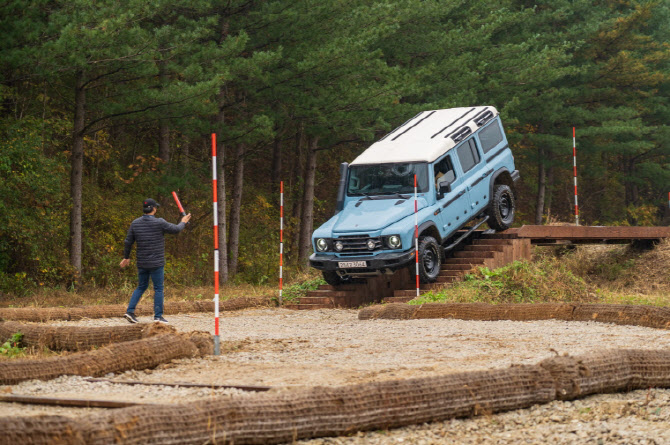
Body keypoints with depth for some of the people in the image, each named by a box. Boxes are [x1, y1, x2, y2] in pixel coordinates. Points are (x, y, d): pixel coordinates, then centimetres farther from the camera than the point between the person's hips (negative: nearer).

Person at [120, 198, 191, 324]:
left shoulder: (135, 223, 1)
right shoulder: (159, 223, -13)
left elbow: (128, 242, 7)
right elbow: (176, 229, -1)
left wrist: (126, 257, 21)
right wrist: (183, 222, 20)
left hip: (141, 263, 5)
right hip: (156, 263, -5)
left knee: (141, 287, 17)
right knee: (158, 289, 3)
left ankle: (130, 311, 7)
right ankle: (158, 316, 3)